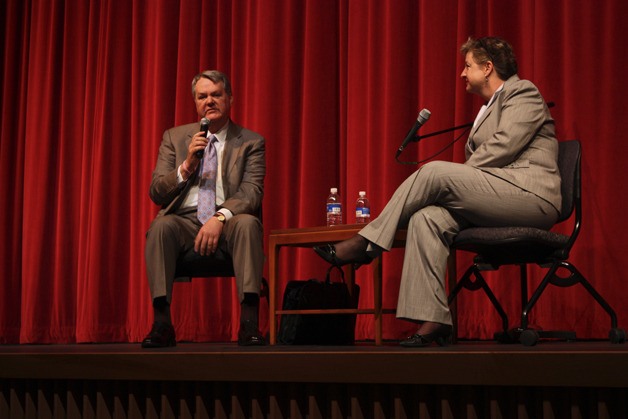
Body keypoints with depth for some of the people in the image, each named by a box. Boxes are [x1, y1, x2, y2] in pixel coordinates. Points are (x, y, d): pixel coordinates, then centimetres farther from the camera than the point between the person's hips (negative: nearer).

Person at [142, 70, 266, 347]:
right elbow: (156, 193, 7)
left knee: (248, 223, -35)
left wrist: (220, 217, -25)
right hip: (184, 220, 1)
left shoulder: (251, 142, 8)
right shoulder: (174, 137, 14)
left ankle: (249, 323, -38)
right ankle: (162, 324, -34)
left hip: (228, 223, -1)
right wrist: (187, 165, -10)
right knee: (161, 226, -32)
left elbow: (251, 192, -7)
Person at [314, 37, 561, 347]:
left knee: (435, 172, -22)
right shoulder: (490, 107, 28)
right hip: (504, 198, 8)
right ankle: (432, 320, -24)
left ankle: (365, 245, -15)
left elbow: (501, 149, -14)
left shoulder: (523, 93, 0)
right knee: (427, 219, -17)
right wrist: (452, 188, 2)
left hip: (532, 195, -8)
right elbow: (479, 166, 23)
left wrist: (447, 179, -8)